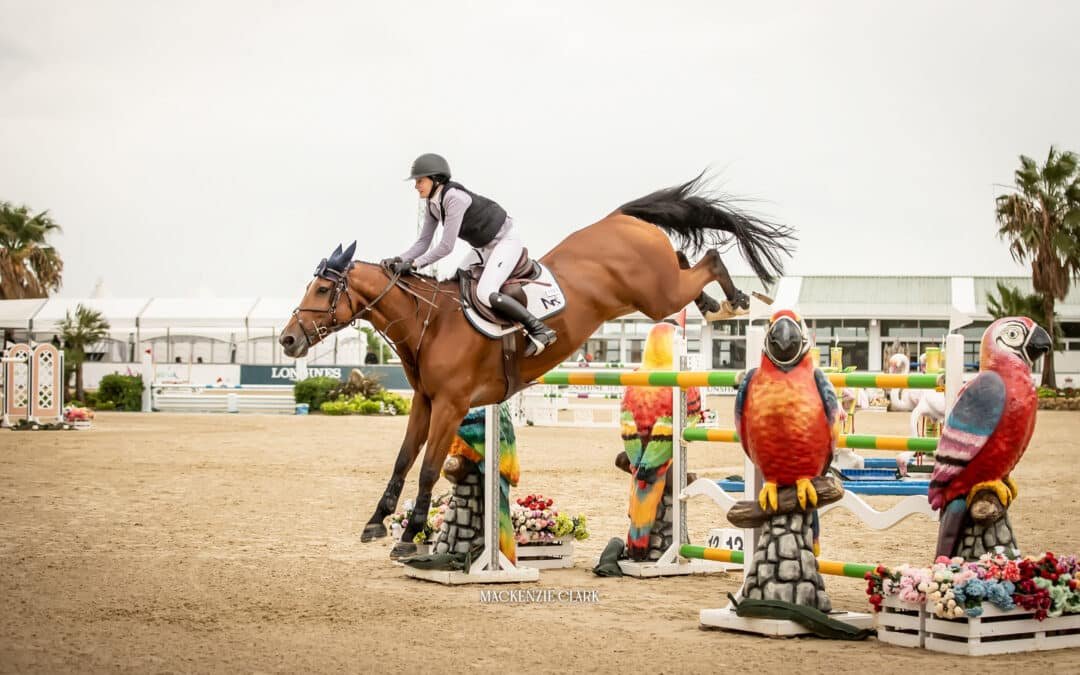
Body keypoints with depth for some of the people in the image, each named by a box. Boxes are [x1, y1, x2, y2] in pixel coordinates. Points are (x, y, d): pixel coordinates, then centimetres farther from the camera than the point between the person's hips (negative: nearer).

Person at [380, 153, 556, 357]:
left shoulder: (454, 197, -29)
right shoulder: (432, 205, 0)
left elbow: (446, 247, -30)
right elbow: (423, 243, 3)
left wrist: (414, 264, -30)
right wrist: (399, 260, -13)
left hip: (505, 241, -10)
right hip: (483, 247, 10)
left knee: (485, 293, -26)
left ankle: (540, 329, -18)